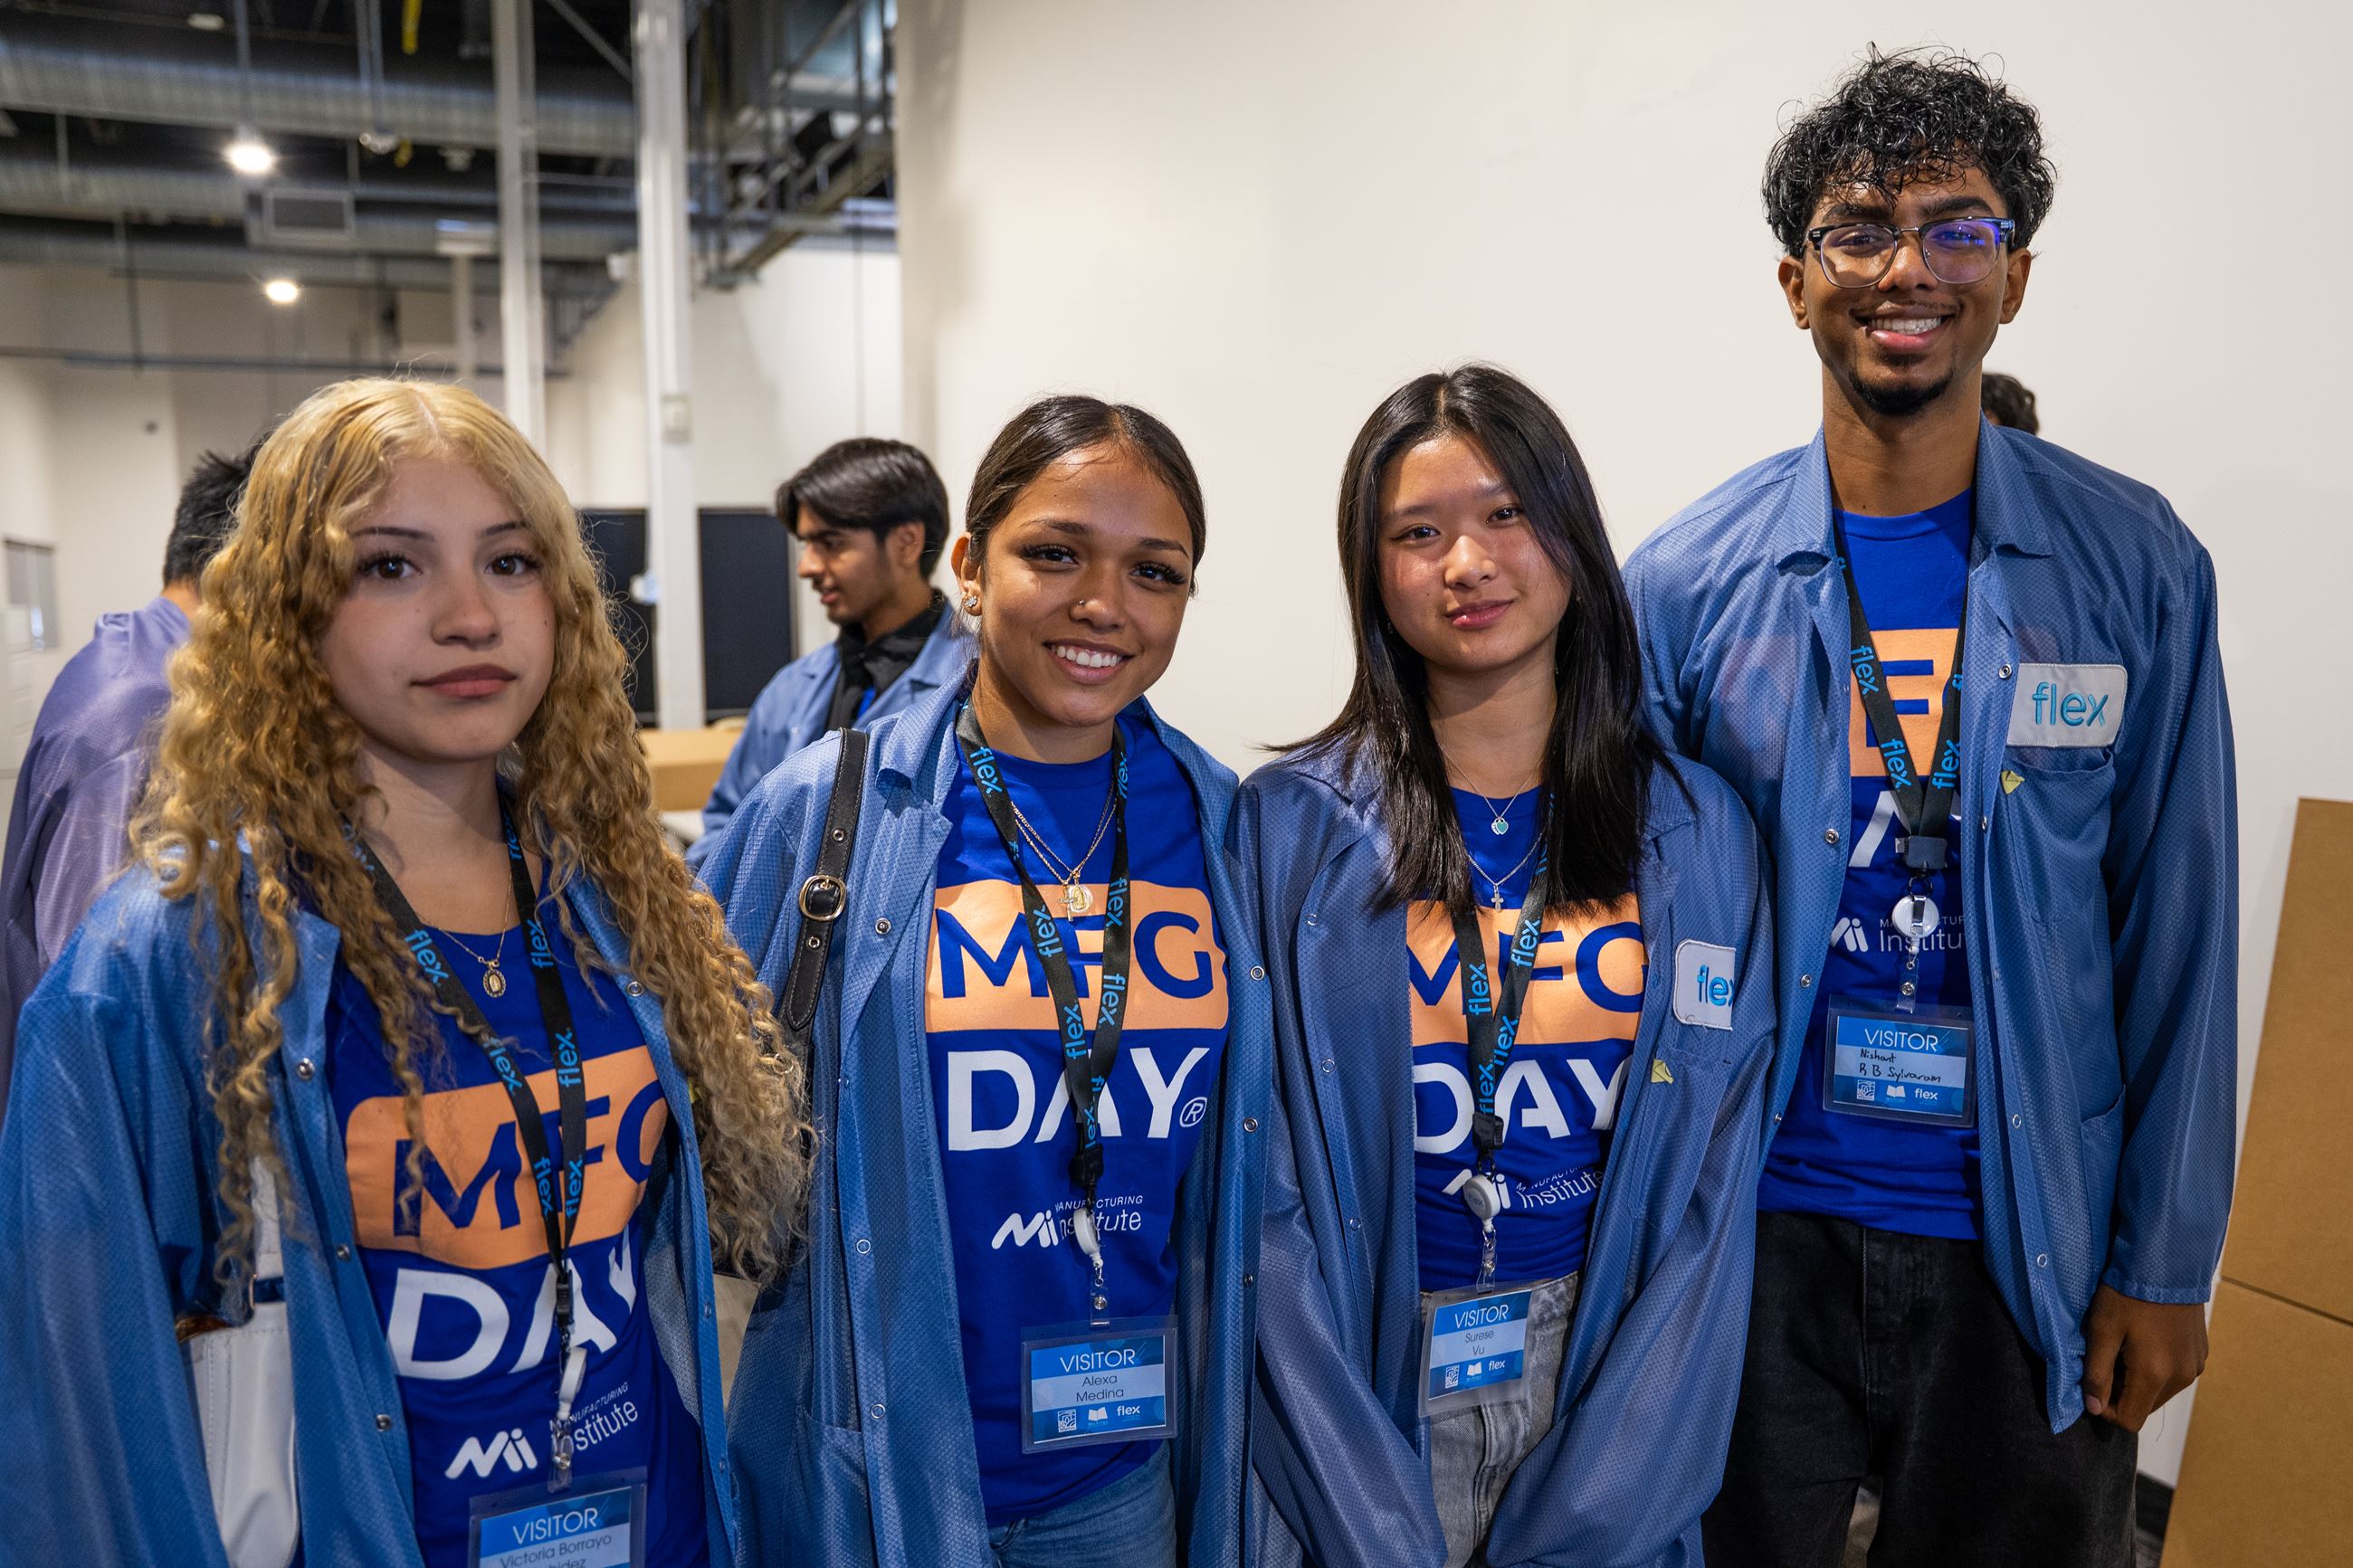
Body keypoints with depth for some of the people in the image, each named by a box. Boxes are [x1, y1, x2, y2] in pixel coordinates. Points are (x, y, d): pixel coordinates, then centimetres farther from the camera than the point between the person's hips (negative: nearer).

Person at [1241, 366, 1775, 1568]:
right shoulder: (1285, 825, -9)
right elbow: (1265, 1198, -10)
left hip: (1610, 1391, 2)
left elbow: (1711, 1197, -4)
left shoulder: (1699, 833, -3)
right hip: (1360, 1397, -1)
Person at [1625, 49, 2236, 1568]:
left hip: (2033, 1251, 1)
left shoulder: (2137, 567, -4)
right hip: (1757, 1228, 0)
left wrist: (2165, 1263, 0)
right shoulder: (1688, 579, -6)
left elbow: (2177, 937, -1)